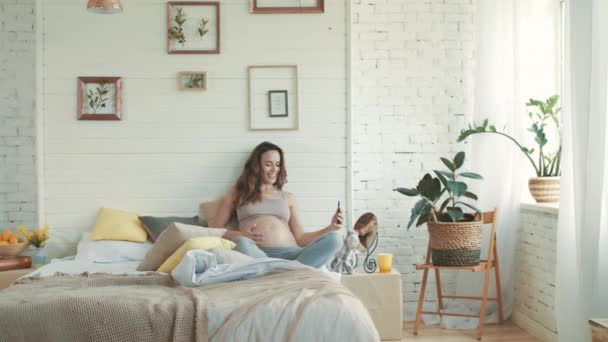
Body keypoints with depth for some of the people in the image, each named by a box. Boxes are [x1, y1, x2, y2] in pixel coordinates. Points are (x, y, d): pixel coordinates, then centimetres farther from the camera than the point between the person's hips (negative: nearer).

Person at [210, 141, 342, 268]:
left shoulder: (288, 197, 26)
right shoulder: (238, 192, 22)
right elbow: (214, 227, 16)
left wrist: (330, 227, 4)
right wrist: (239, 235, -5)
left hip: (288, 253, 3)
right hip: (256, 253, -2)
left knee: (333, 239, -25)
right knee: (241, 243, -39)